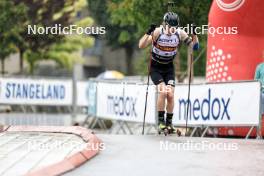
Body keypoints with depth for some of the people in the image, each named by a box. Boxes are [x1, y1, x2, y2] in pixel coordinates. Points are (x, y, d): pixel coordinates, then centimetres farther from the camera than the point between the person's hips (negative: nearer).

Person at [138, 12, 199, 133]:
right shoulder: (158, 32, -21)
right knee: (163, 91, -21)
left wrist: (194, 34, -24)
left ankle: (169, 122, 5)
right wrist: (148, 33, -43)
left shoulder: (180, 34, -12)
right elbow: (141, 46, -29)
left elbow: (194, 46, -7)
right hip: (156, 67, -3)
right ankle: (161, 121, -9)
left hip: (169, 68, 3)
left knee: (170, 94, -8)